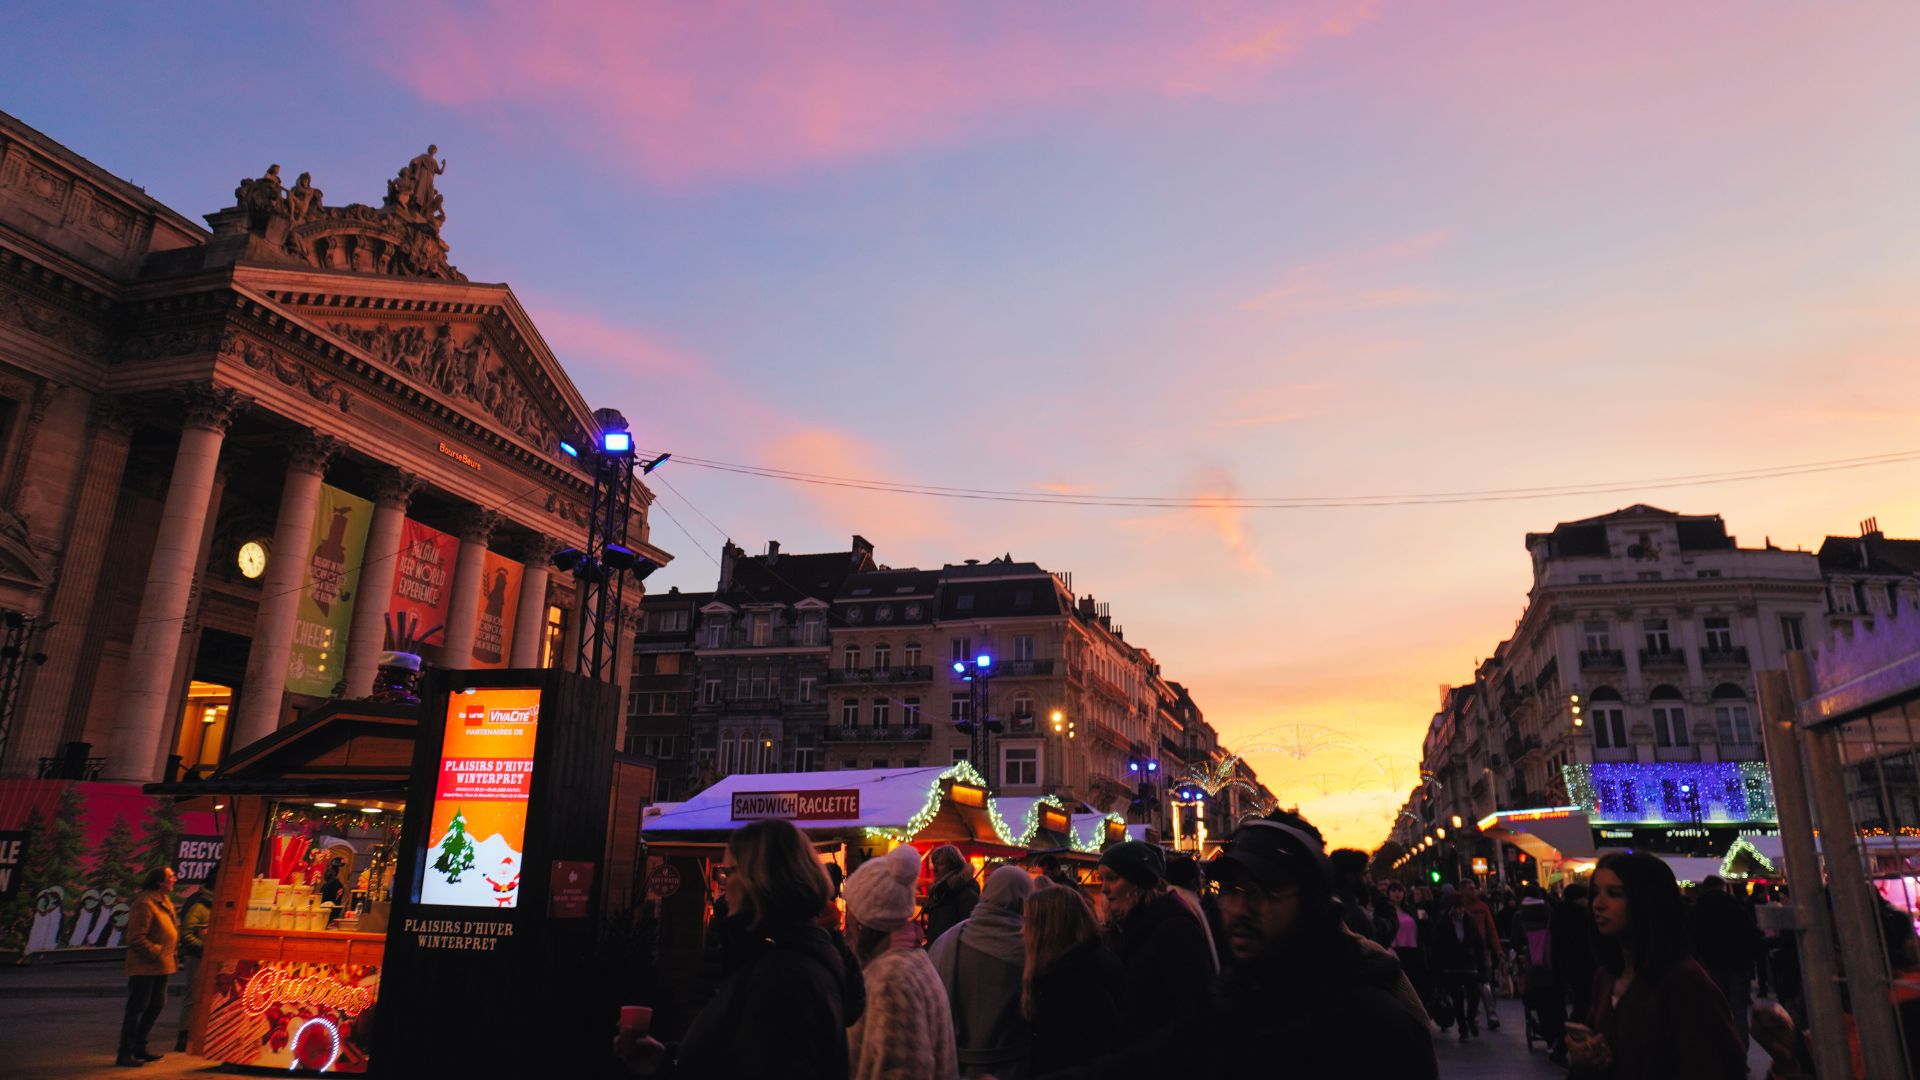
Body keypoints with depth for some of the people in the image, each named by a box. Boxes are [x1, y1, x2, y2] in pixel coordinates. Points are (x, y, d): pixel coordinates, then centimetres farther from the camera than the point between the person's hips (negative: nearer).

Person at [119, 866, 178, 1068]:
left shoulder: (164, 900, 11)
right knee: (136, 1009, -2)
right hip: (145, 966, -10)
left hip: (161, 966, 10)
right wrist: (157, 952, -19)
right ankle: (125, 1054, 6)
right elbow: (136, 938, -23)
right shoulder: (145, 904, -20)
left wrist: (170, 957, 14)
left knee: (156, 1006, 16)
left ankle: (139, 1048, 28)